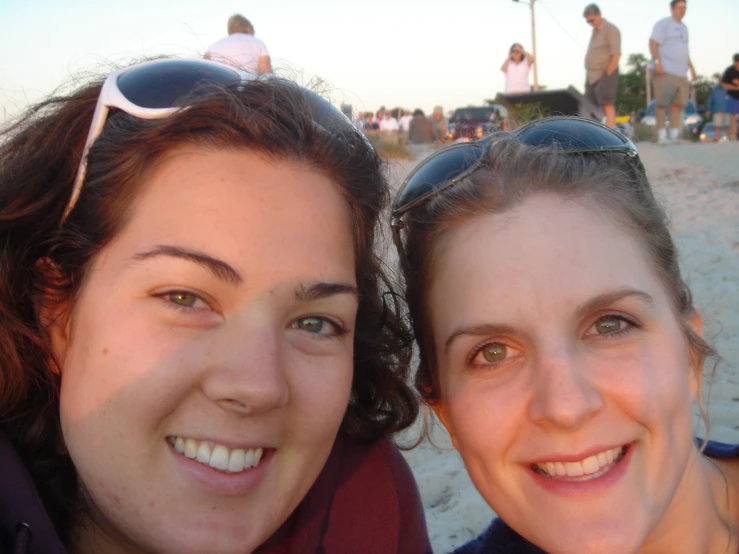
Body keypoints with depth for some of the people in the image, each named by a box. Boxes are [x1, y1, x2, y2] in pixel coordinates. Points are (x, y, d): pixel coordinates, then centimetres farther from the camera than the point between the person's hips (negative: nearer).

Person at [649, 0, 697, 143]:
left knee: (677, 103, 3)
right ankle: (661, 135, -7)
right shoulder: (663, 24, -1)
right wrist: (657, 62, -22)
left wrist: (691, 67, 22)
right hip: (665, 71, -7)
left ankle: (675, 135, 5)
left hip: (680, 72, 8)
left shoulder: (683, 27, 23)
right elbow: (653, 43, -11)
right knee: (662, 103, -8)